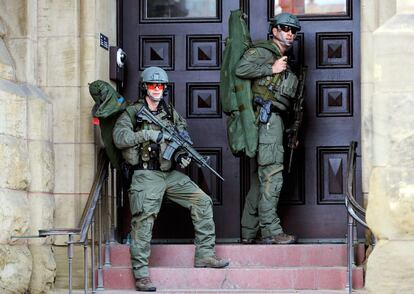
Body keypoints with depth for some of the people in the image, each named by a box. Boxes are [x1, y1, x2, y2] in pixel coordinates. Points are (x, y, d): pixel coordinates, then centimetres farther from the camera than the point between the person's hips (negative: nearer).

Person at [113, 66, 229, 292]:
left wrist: (182, 154, -3)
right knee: (144, 219, -15)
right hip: (146, 176, -6)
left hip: (170, 174, 6)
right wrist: (149, 134, -20)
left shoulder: (171, 113, 14)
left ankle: (204, 255, 3)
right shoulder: (132, 113, -1)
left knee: (202, 201, -3)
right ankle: (141, 274, -12)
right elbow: (119, 138, -15)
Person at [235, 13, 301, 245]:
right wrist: (271, 69, -12)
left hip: (275, 120, 9)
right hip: (267, 118, -9)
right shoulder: (262, 52, 0)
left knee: (262, 177, 8)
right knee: (272, 175, -13)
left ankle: (250, 232, 10)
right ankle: (271, 231, -14)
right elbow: (241, 69, -18)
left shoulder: (285, 61, 25)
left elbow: (291, 99, 26)